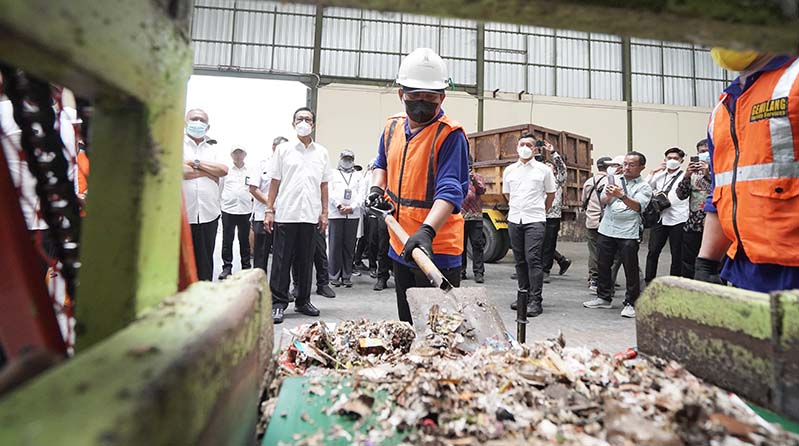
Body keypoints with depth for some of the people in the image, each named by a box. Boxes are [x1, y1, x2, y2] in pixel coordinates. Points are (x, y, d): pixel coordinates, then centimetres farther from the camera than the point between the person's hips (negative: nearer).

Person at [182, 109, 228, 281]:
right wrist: (209, 172, -2)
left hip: (208, 214, 3)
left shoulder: (214, 147, 18)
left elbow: (224, 170, 0)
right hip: (181, 214, -3)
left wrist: (196, 163, -4)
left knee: (205, 263, 7)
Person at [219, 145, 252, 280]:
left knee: (244, 241, 6)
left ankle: (246, 267, 15)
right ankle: (227, 267, 11)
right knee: (227, 240, 1)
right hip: (228, 209, 0)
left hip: (245, 210, 0)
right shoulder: (226, 170, 8)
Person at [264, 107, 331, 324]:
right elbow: (275, 182, 4)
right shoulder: (283, 149, 6)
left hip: (310, 215, 2)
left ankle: (303, 301, 20)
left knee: (305, 261, 9)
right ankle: (278, 303, 9)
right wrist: (269, 210, -2)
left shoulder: (321, 152, 11)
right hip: (285, 214, -2)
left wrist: (324, 213, 6)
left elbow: (324, 185, 12)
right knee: (282, 261, 1)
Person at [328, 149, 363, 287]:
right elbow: (330, 192, 2)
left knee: (349, 245, 1)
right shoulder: (333, 173, 15)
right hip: (336, 213, -1)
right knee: (335, 245, -4)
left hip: (353, 214, 2)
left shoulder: (358, 175, 19)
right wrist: (339, 206, -11)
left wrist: (352, 207, -9)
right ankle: (334, 276, 2)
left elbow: (361, 194, 8)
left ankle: (347, 276, 6)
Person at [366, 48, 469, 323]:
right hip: (400, 246, 7)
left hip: (437, 250, -7)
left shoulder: (450, 134, -15)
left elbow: (450, 190, -25)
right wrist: (377, 187, 6)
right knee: (407, 324, 21)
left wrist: (427, 231, -39)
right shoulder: (393, 126, 7)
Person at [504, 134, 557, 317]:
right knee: (520, 260, 10)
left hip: (535, 221, -4)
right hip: (514, 220, 4)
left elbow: (551, 194, 10)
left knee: (533, 259, -11)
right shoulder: (509, 170, 11)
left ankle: (535, 300, -7)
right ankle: (523, 295, 21)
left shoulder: (543, 170, 2)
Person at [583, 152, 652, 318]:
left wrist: (621, 195, -30)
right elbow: (603, 202, 6)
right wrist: (609, 195, -17)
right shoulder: (614, 179, 13)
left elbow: (638, 206, -15)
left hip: (628, 233, -4)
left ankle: (631, 303, 10)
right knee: (603, 265, 11)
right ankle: (603, 297, 25)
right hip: (606, 229, 4)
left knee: (631, 269, -1)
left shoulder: (644, 186, 2)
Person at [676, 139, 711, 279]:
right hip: (693, 225, 3)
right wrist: (687, 175, -11)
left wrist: (708, 174, -19)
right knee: (687, 267, 7)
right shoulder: (693, 172, 13)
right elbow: (681, 195, 2)